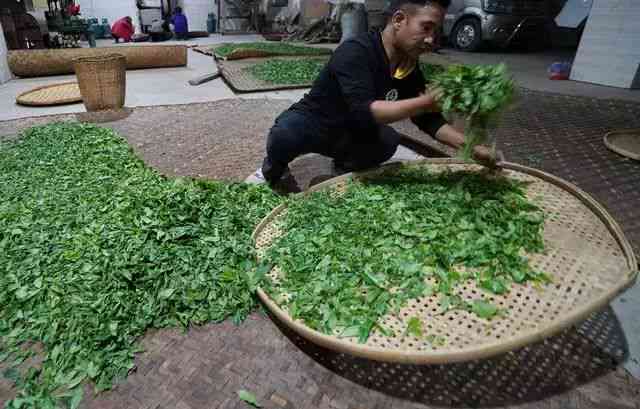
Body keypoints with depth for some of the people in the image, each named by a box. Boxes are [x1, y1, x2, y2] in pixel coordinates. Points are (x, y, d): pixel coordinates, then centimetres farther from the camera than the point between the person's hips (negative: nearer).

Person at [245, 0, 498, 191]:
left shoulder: (410, 66, -6)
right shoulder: (355, 52, -29)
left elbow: (427, 119, 0)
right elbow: (363, 112, -42)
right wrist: (426, 101, -46)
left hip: (347, 134, 6)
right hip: (310, 123, -6)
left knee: (389, 140, -20)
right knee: (286, 134, -38)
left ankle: (343, 173, 8)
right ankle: (272, 171, -3)